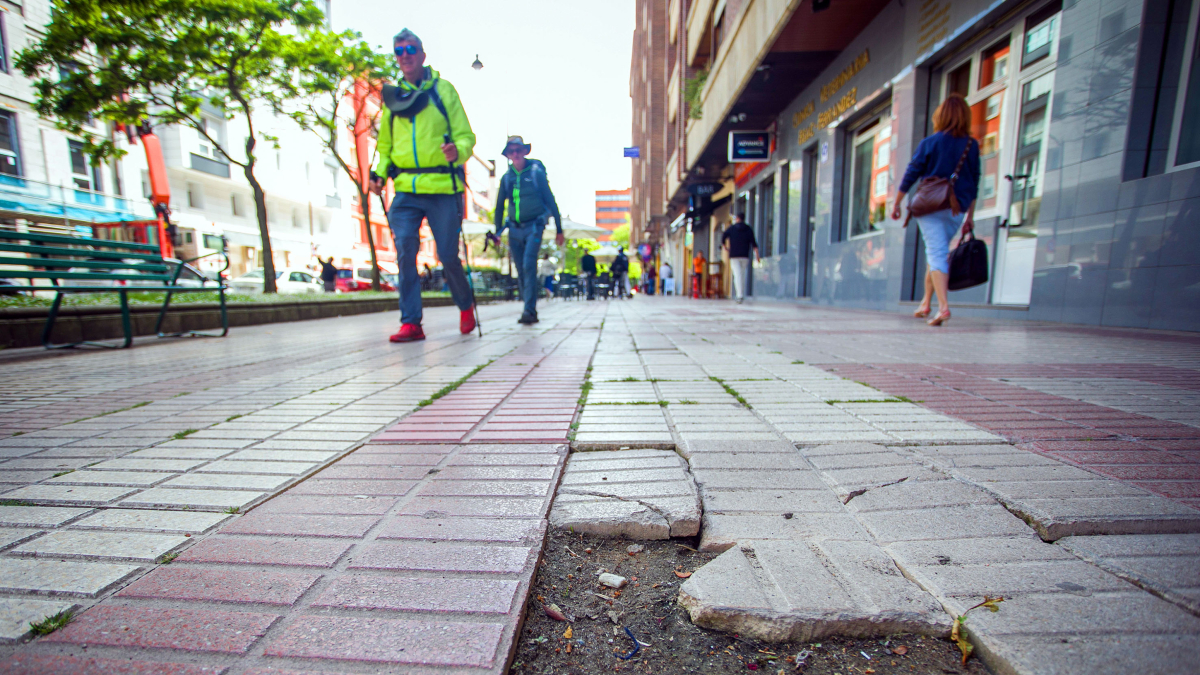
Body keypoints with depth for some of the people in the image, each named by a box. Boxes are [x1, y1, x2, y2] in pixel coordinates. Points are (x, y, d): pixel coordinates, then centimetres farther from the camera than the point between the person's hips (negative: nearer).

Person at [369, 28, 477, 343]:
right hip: (406, 190, 3)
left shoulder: (443, 90, 9)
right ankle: (411, 322, -6)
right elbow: (385, 145, 23)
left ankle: (466, 306, 25)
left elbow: (466, 136, 4)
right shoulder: (392, 95, 17)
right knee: (405, 251, -11)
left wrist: (457, 151, -19)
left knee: (448, 256, -1)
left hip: (443, 187, -3)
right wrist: (380, 173, 5)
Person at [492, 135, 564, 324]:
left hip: (534, 227, -4)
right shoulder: (506, 177, 11)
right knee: (521, 271, 4)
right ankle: (530, 311, 14)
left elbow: (550, 200, 3)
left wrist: (559, 229, 2)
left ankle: (530, 310, -18)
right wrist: (497, 231, 13)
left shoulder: (536, 172, 1)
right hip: (514, 229, 4)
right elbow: (500, 206, 18)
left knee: (529, 266, -19)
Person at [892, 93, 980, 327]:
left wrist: (897, 203, 6)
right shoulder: (972, 146, 9)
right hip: (957, 210, 4)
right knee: (938, 253, 16)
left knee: (936, 254, -7)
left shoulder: (930, 143, -2)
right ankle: (925, 303, 22)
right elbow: (974, 183, 10)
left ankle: (943, 306, -21)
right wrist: (970, 216, 16)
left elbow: (911, 174, -3)